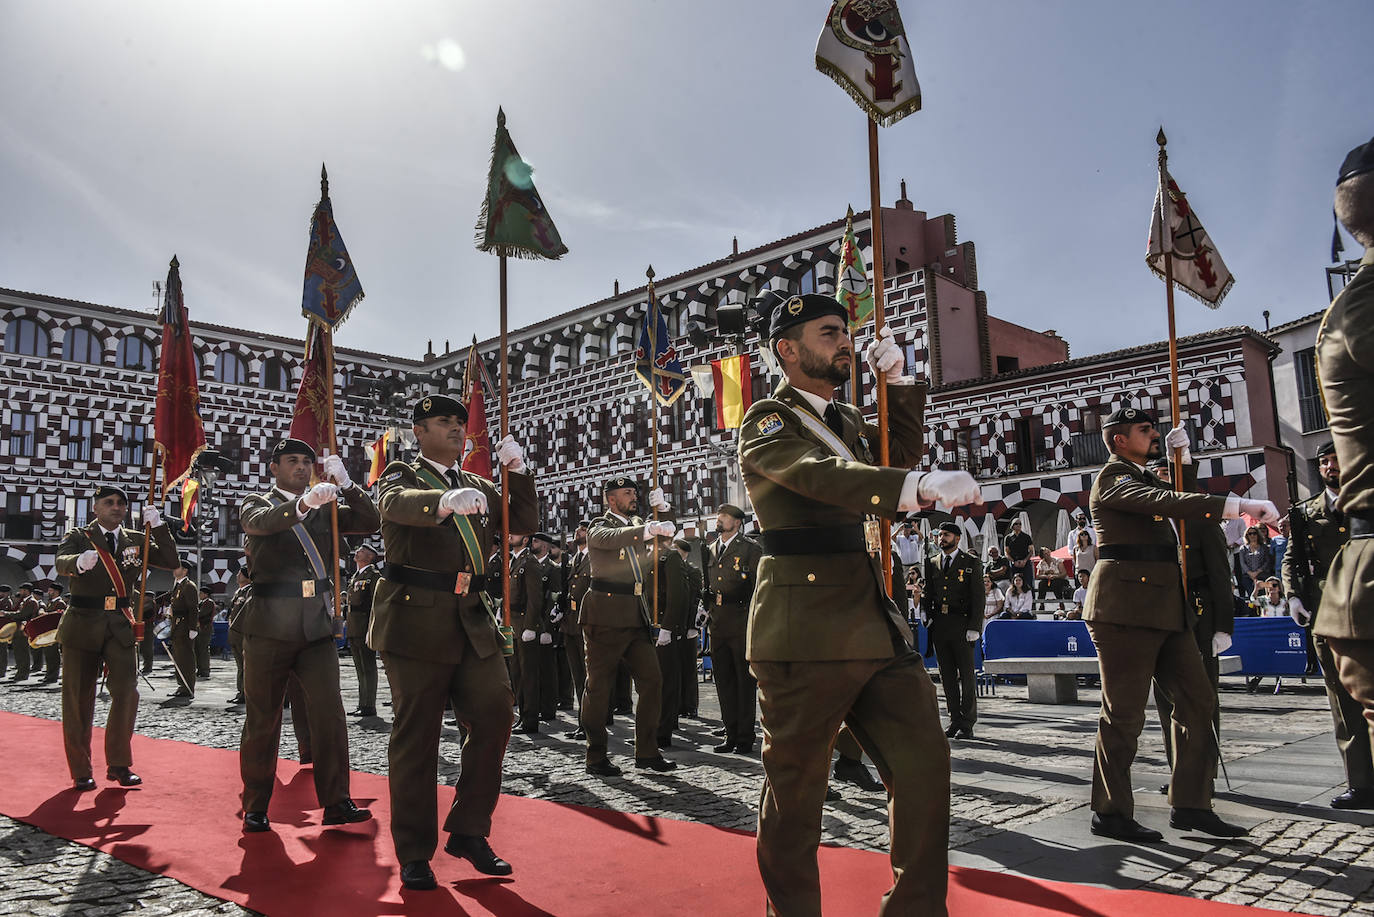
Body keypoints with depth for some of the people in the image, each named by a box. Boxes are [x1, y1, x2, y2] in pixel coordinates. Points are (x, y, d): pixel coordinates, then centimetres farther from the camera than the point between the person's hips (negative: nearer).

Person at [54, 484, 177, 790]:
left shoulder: (137, 540, 10)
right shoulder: (78, 537, 2)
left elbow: (170, 562, -1)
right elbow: (61, 563, -19)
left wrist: (157, 525, -11)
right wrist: (80, 561, -43)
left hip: (120, 627, 2)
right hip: (82, 624, -2)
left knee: (126, 693, -6)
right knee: (78, 699, 3)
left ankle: (118, 764, 8)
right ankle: (81, 771, 15)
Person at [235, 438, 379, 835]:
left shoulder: (325, 508, 15)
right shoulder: (255, 504, 5)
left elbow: (369, 522, 3)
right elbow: (262, 521, -19)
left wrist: (345, 484, -11)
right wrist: (303, 502, -37)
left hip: (317, 625, 3)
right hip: (269, 626, -2)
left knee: (330, 713, -4)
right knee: (263, 720, 6)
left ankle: (336, 802, 2)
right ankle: (255, 806, 19)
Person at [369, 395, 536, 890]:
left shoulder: (479, 487, 18)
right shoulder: (402, 476, 2)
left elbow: (524, 524, 12)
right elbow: (397, 504, -22)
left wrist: (517, 470, -1)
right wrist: (445, 501, -43)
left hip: (474, 622, 5)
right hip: (417, 622, -5)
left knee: (494, 716, -2)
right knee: (417, 738, 1)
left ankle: (468, 831, 15)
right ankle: (414, 854, 14)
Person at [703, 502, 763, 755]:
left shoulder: (750, 548, -2)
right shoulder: (712, 550, 17)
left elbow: (759, 587, -6)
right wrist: (707, 609, 12)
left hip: (742, 623, -6)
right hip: (717, 624, 7)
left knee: (745, 681, 0)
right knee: (723, 680, 9)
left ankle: (745, 738, 6)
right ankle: (731, 734, 18)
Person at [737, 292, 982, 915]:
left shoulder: (845, 419, 19)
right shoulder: (768, 421, -6)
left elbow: (899, 456, 29)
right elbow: (822, 475, -24)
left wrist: (898, 383, 14)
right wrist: (923, 487, -39)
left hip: (878, 626, 7)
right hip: (806, 635, -7)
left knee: (924, 761, 5)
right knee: (795, 792, 5)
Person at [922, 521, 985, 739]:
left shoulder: (970, 562, 2)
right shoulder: (932, 563, 14)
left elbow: (978, 596, -3)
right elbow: (927, 593, 20)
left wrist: (974, 627, -11)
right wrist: (927, 614, 3)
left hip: (961, 624, -4)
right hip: (939, 625, 4)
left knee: (966, 674, -1)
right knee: (947, 676, 7)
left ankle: (967, 723, 6)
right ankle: (955, 721, 15)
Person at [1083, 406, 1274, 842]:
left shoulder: (1144, 477, 21)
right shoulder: (1113, 477, -9)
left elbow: (1180, 499, 29)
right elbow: (1163, 502, -25)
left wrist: (1181, 456, 14)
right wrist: (1237, 506, -30)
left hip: (1164, 608, 10)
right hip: (1126, 607, -10)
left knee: (1197, 701, 9)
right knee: (1124, 713, -3)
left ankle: (1189, 805, 18)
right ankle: (1110, 812, 8)